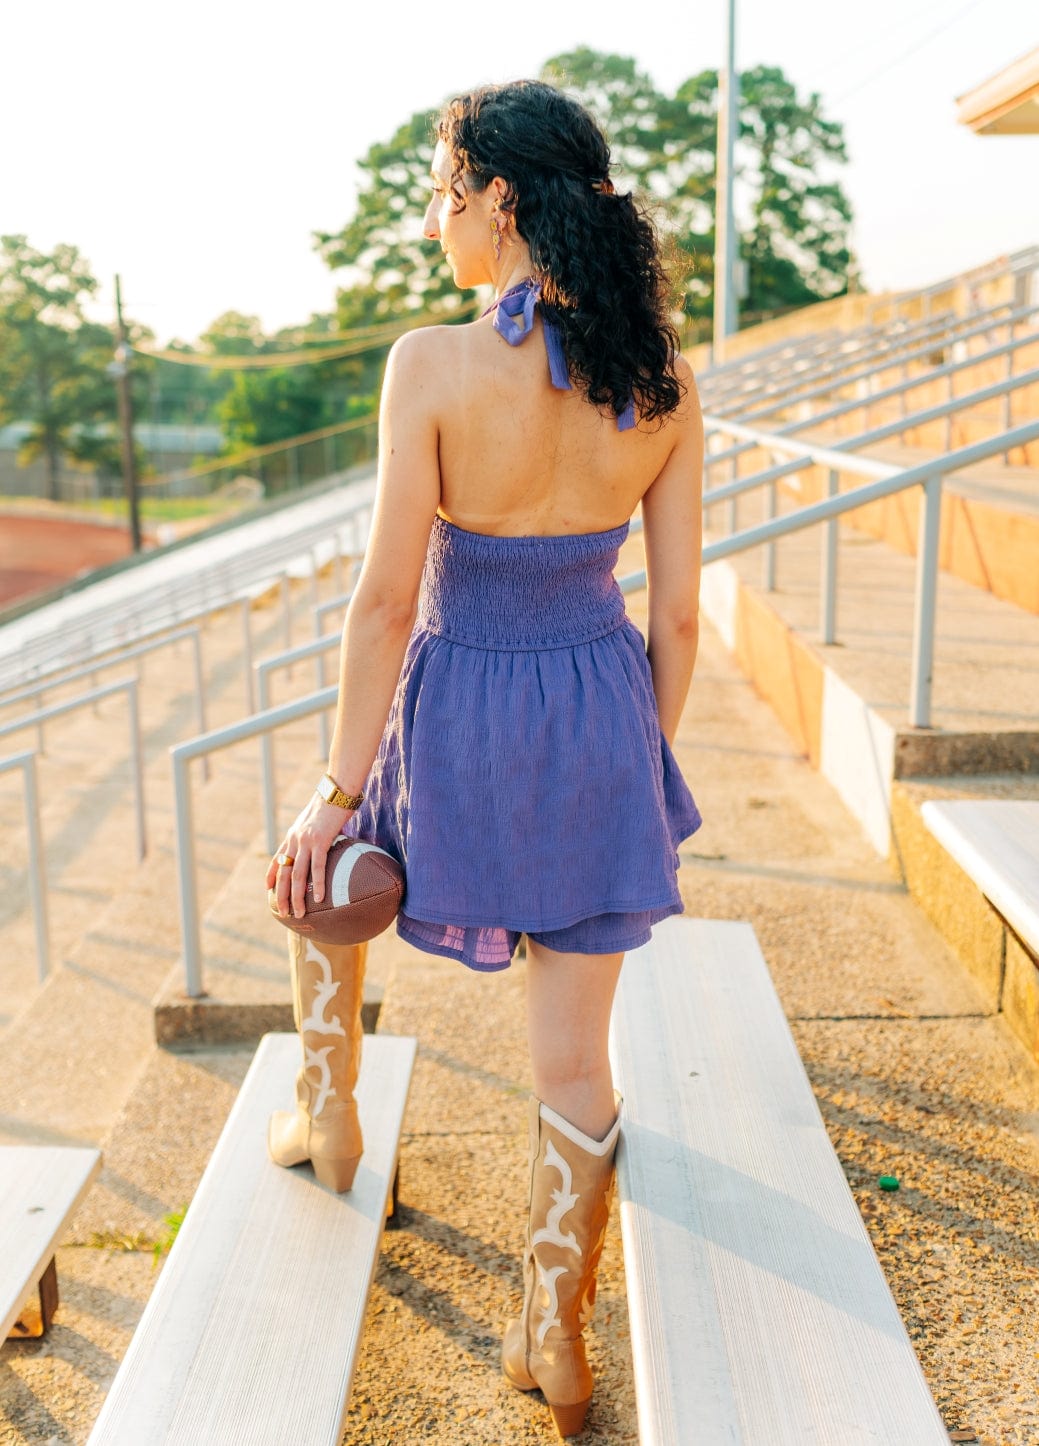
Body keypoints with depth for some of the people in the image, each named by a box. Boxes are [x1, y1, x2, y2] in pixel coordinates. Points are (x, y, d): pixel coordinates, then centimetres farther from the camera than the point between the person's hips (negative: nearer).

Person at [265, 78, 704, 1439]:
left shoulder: (433, 365, -18)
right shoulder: (664, 382, -5)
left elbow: (388, 601, -16)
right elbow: (677, 610, -1)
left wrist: (337, 791, -7)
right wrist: (648, 766, 13)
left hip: (462, 714, -3)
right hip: (603, 716, 4)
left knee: (322, 859, 32)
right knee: (574, 1055, 13)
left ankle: (327, 1113, 44)